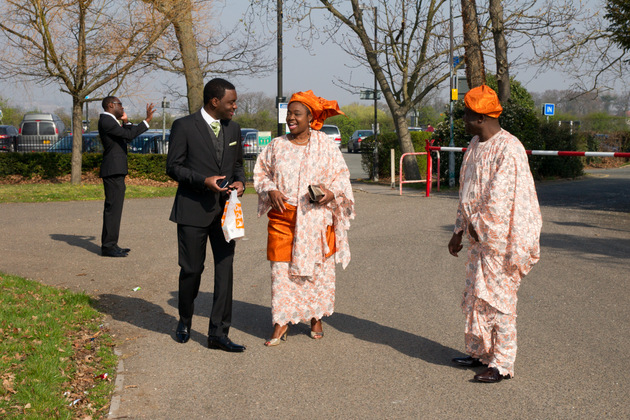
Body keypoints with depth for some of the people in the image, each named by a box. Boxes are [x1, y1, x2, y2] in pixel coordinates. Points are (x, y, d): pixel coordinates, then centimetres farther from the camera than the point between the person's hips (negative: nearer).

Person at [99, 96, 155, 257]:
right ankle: (108, 246, -8)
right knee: (113, 207, -10)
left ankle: (110, 244, 18)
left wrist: (126, 121, 15)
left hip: (115, 171, 11)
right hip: (113, 170, -11)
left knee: (114, 207, 13)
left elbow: (127, 138, 24)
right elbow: (129, 134, -23)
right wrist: (147, 120, -21)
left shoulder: (109, 121, 19)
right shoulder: (106, 121, -13)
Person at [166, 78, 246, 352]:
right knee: (192, 269, 5)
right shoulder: (184, 126, -6)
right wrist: (204, 181, -20)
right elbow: (173, 167, -6)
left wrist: (240, 181, -1)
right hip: (193, 209, -4)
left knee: (225, 269, -2)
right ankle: (184, 322, 29)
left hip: (225, 210, 4)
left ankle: (218, 333, 2)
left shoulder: (233, 128, 11)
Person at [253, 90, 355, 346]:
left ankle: (316, 318, 22)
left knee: (318, 267, 5)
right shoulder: (276, 146, 6)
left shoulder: (325, 146, 1)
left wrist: (331, 193, -13)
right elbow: (261, 174, 14)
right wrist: (270, 190, -6)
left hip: (316, 218, -1)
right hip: (283, 217, 1)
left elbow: (341, 176, 6)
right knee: (282, 268, -2)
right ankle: (282, 322, 7)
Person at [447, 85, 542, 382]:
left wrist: (478, 225, -12)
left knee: (498, 297, -3)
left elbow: (500, 199, -21)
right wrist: (460, 231, 16)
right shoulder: (475, 146, 11)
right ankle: (480, 352, 29)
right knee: (474, 296, 15)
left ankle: (502, 363, 6)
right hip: (478, 235, 9)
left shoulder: (508, 149, -18)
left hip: (499, 236, -9)